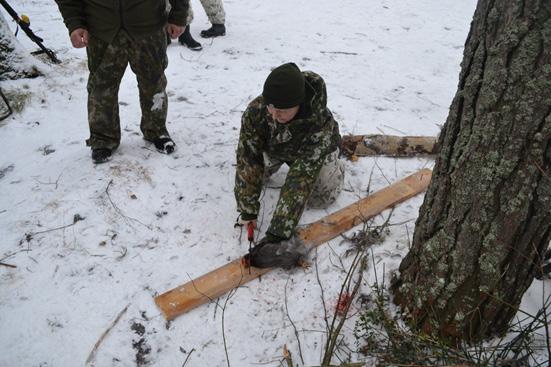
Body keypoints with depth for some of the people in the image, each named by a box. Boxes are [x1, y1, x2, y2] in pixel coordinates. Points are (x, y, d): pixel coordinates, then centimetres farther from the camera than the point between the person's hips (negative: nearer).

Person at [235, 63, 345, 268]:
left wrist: (278, 233, -48)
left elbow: (301, 180, -47)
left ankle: (335, 167, 19)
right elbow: (248, 159, -32)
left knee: (318, 198, -11)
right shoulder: (256, 110, -38)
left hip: (313, 151, -3)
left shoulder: (320, 126, -45)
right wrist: (248, 210, -33)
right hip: (274, 147, 3)